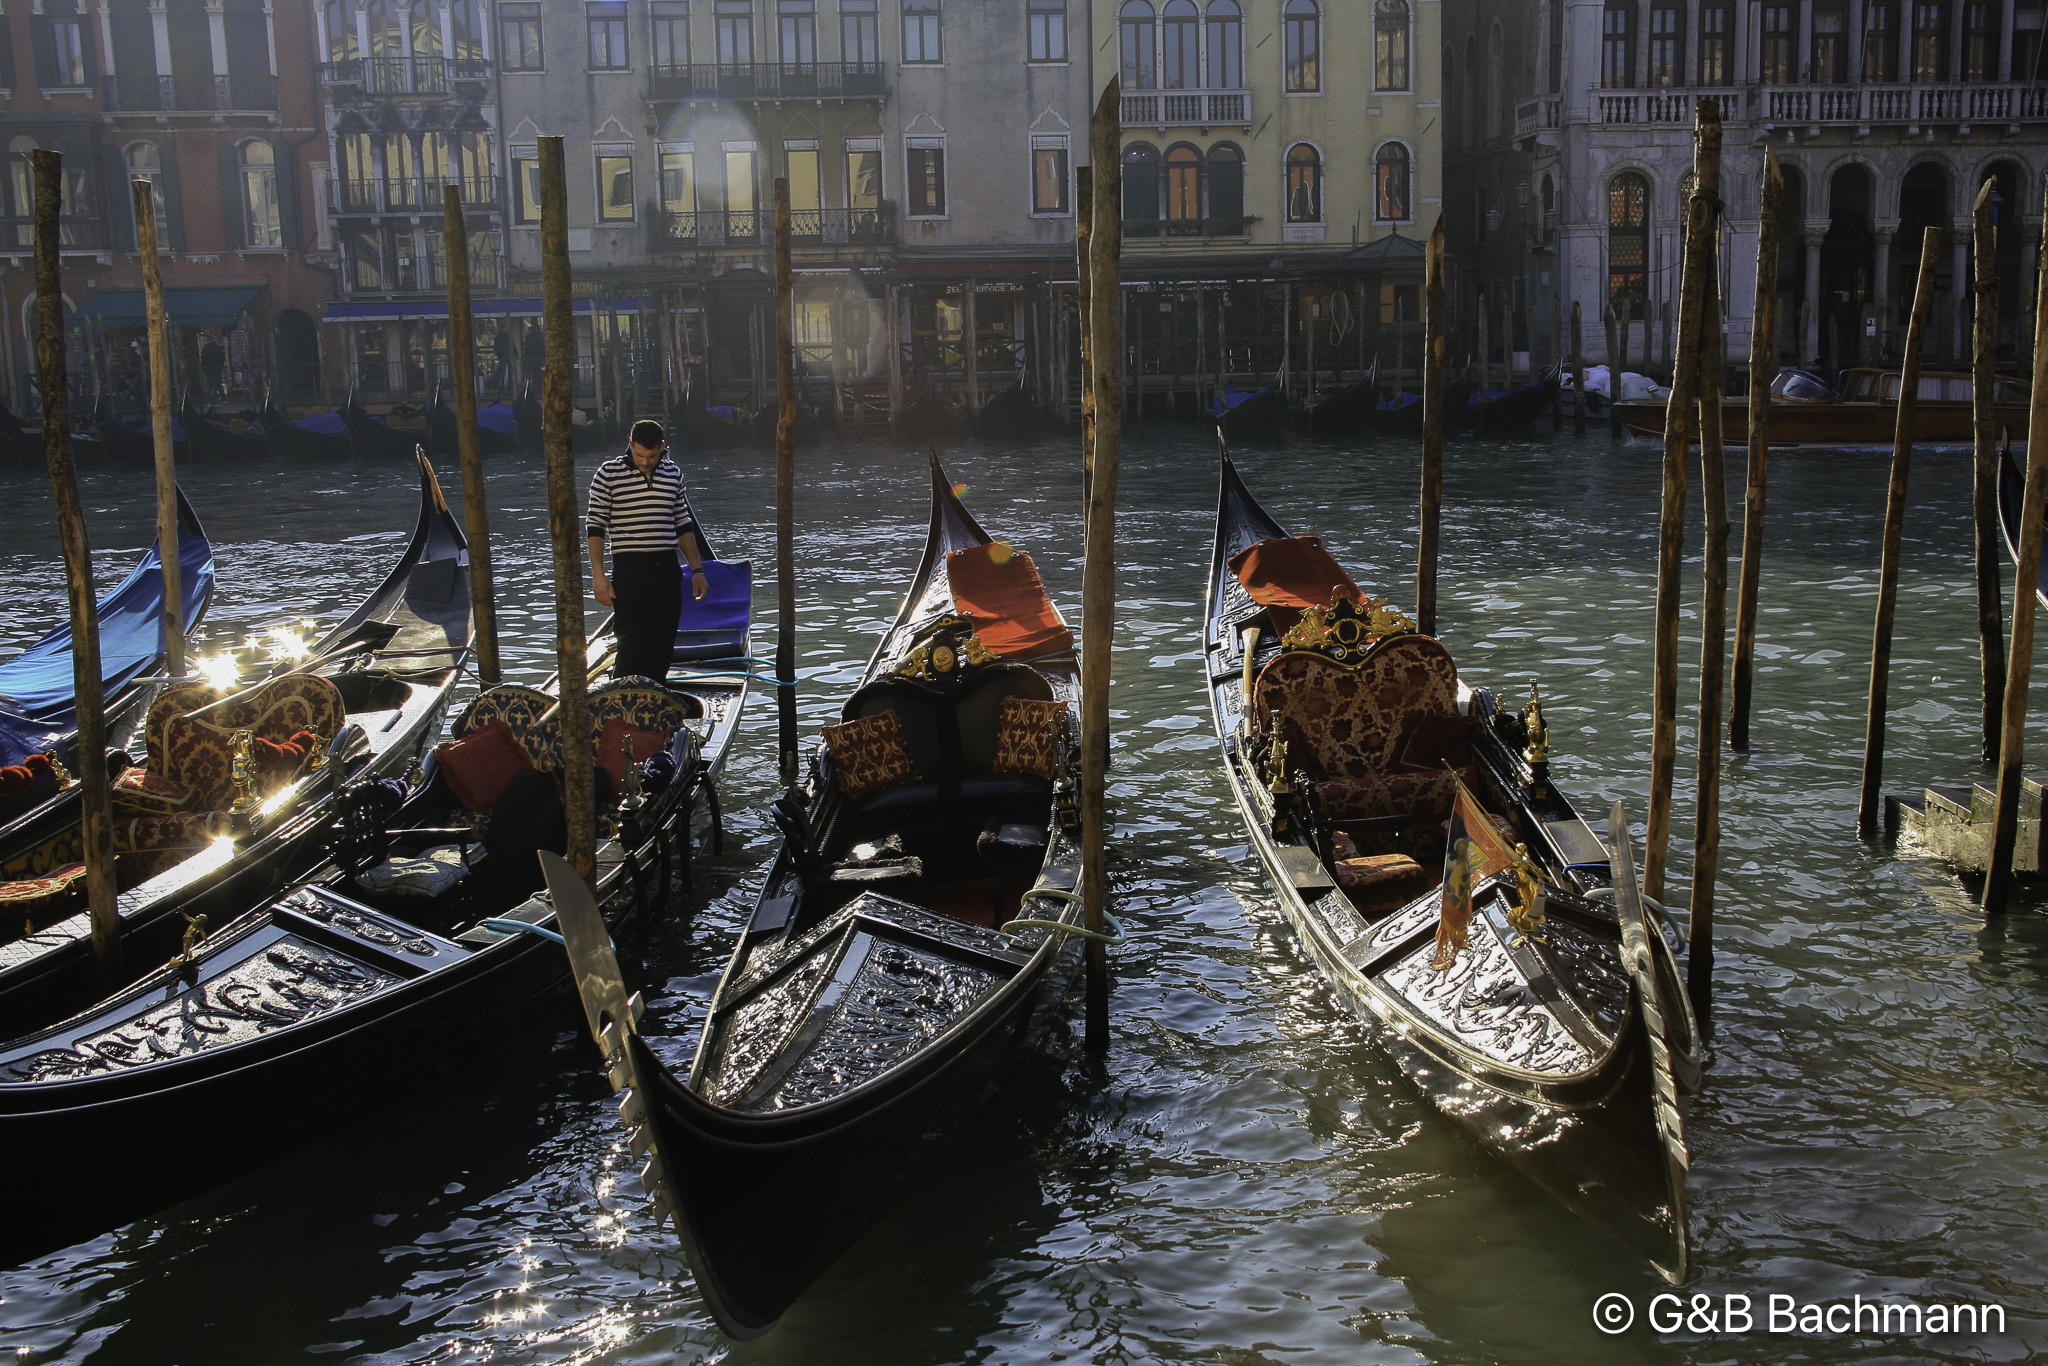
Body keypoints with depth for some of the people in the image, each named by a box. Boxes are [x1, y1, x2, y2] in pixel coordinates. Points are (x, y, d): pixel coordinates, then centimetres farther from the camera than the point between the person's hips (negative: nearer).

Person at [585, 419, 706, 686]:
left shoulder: (673, 474, 11)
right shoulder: (608, 474, -2)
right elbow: (595, 527, -1)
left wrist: (697, 569, 16)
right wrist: (598, 575, -8)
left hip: (668, 570, 4)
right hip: (630, 571, -4)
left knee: (663, 650, 6)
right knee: (631, 647, -7)